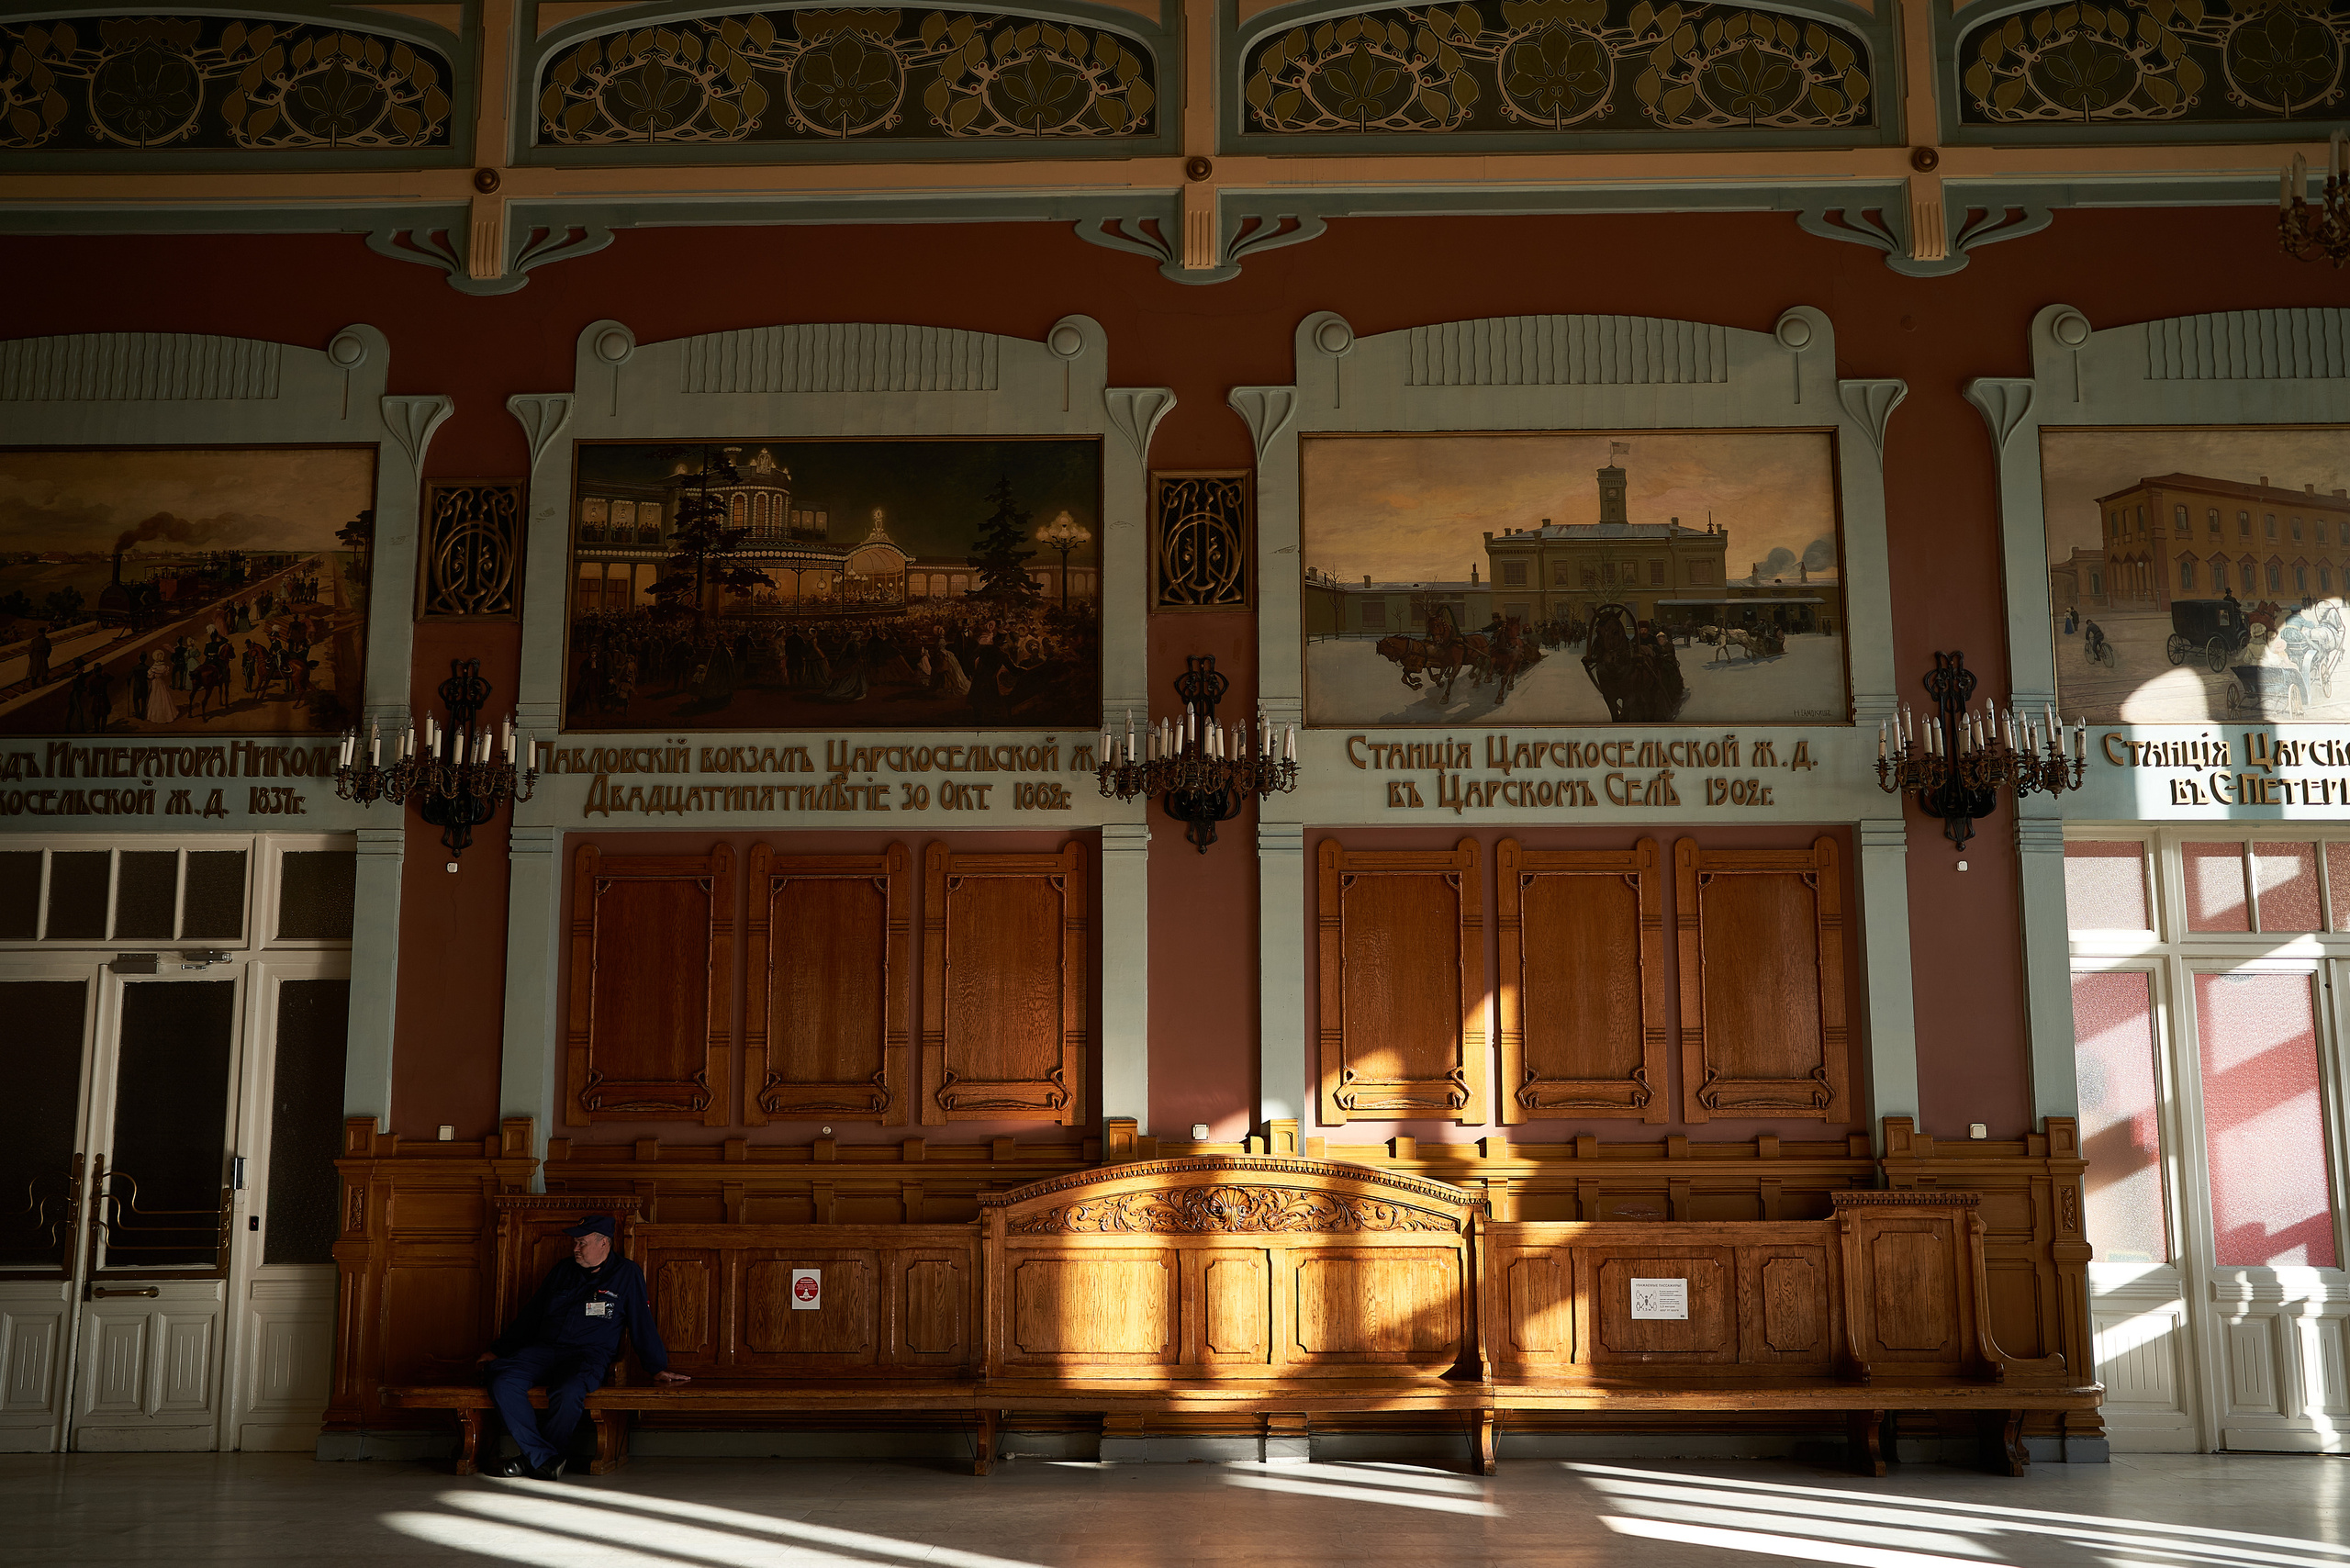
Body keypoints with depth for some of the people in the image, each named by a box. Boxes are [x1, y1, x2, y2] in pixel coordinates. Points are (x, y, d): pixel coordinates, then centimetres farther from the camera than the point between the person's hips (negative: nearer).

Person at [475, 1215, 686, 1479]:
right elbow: (529, 1316, 28)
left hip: (590, 1354, -4)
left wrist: (658, 1368, 8)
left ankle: (532, 1459, -15)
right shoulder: (562, 1271, 20)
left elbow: (643, 1325, 10)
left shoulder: (626, 1274, 8)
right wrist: (498, 1350, 26)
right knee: (502, 1383, -26)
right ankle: (546, 1458, -25)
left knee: (568, 1393, -38)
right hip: (542, 1349, 4)